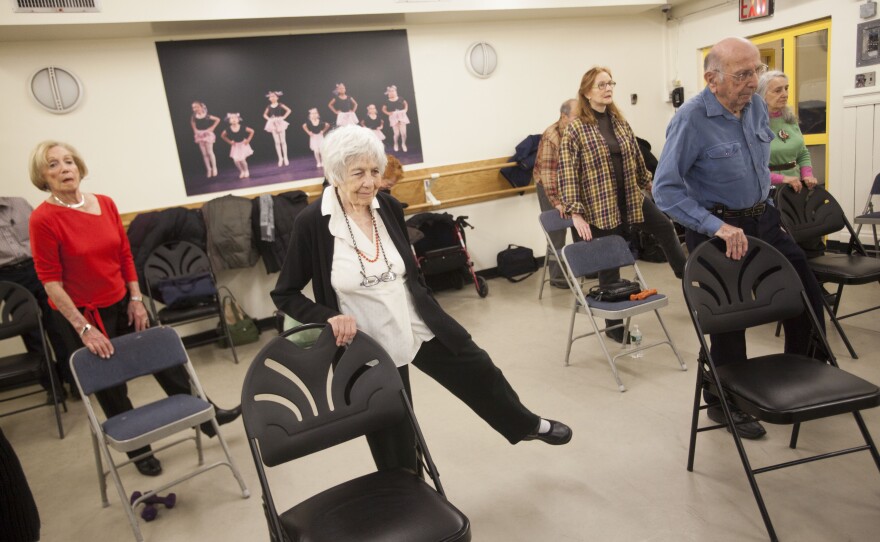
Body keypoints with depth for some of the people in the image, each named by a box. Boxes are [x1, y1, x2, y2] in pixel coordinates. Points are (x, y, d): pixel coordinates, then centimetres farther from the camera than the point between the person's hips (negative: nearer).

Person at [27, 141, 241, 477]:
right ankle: (138, 449, 31)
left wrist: (136, 299, 2)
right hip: (80, 314, -4)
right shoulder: (43, 219, -17)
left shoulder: (106, 204, -2)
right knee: (111, 388, 11)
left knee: (165, 360, 13)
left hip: (122, 305, 5)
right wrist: (84, 328, -18)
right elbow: (50, 280, -16)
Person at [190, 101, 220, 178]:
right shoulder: (194, 117, -1)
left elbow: (218, 119, -4)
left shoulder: (207, 116, -10)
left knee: (210, 152, -2)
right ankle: (209, 170, 11)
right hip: (199, 136, 3)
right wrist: (195, 131, 7)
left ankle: (214, 169, 8)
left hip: (207, 134, -3)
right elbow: (192, 123, 20)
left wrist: (212, 127, -7)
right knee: (204, 154, 5)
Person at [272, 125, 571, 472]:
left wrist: (434, 318, 14)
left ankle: (527, 425, 50)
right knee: (392, 442, 13)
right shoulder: (311, 223, -18)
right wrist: (329, 317, -24)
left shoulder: (389, 207, -6)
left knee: (480, 372, 20)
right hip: (370, 345, -4)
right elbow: (284, 294, -8)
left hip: (420, 327, 4)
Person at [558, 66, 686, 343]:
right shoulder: (576, 128, -13)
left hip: (631, 199, 6)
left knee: (665, 227, 16)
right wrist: (576, 212, -23)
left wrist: (650, 184, 27)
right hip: (601, 207, -6)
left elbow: (636, 158, 19)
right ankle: (613, 323, 19)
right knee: (609, 264, 4)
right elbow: (566, 173, -17)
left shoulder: (620, 121, 7)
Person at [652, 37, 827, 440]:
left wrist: (766, 207, 16)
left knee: (807, 295, 14)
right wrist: (716, 227, -30)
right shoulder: (691, 120, -21)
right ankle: (724, 403, 26)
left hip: (763, 219, 7)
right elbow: (665, 188, -25)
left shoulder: (757, 106, 1)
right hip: (718, 228, -7)